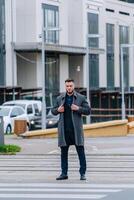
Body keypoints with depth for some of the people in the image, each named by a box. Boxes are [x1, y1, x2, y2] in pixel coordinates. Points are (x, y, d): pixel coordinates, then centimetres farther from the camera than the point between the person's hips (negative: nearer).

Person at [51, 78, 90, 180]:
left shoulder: (81, 98, 4)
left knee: (81, 151, -4)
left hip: (76, 129, -3)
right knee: (64, 152, 6)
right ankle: (64, 173, 13)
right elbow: (53, 111, 18)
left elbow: (88, 110, 2)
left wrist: (78, 108, -14)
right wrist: (58, 110, -4)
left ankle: (82, 173, 0)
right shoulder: (60, 98, 11)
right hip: (64, 129, 3)